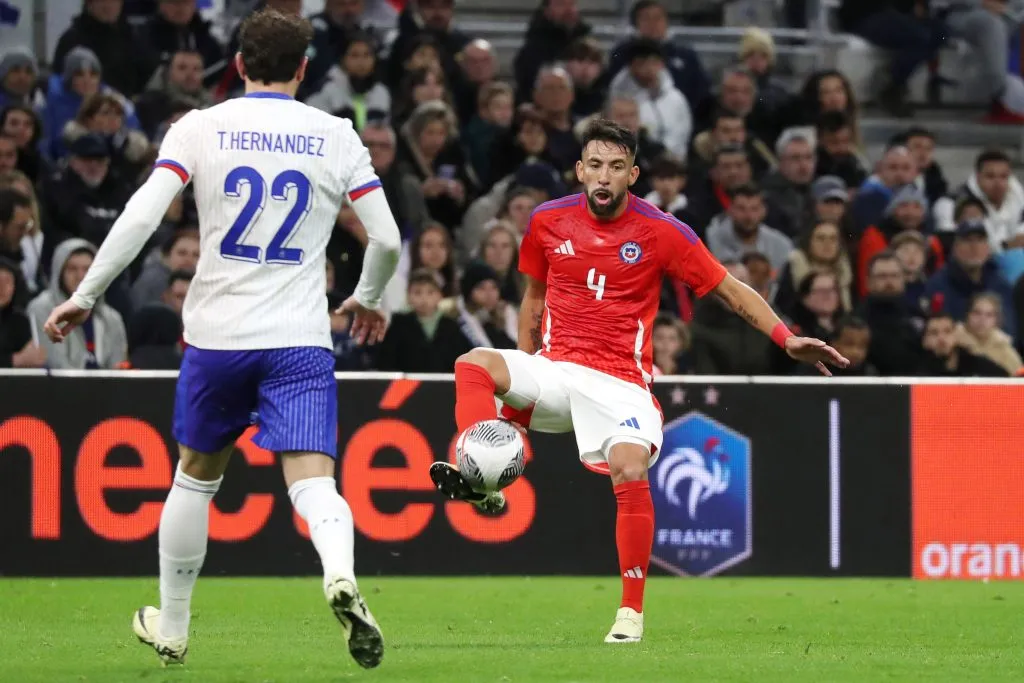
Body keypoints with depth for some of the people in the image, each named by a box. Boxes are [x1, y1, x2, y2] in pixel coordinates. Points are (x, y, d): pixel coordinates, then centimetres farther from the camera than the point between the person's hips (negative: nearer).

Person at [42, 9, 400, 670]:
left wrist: (84, 297, 0)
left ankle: (171, 629, 30)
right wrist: (368, 299, 23)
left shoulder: (200, 127, 1)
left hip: (217, 334, 1)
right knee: (313, 482, -10)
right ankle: (341, 577, -41)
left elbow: (140, 217, -8)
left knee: (195, 475, 20)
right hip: (302, 340, -1)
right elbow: (387, 238, 3)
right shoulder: (336, 137, 4)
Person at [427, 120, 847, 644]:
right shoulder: (548, 222, 5)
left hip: (619, 381, -3)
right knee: (473, 364, -25)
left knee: (631, 472, -28)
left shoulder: (661, 232, -4)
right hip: (555, 367, 3)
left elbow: (731, 290, 3)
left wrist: (787, 338, -8)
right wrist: (522, 374, 22)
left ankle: (631, 611, -17)